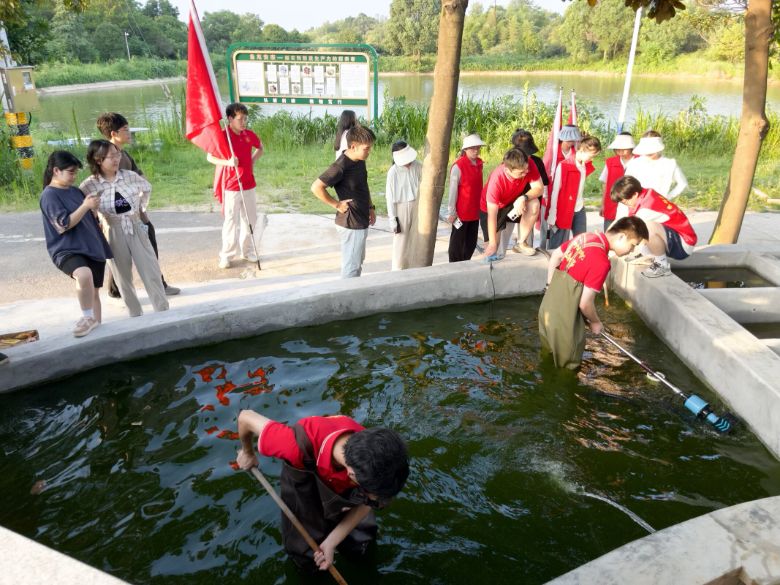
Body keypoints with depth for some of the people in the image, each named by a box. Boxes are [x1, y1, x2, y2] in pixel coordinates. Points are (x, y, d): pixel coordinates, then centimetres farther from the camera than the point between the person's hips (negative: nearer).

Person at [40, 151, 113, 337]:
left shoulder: (75, 191, 13)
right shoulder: (49, 195, -8)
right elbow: (63, 225, -18)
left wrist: (94, 208, 4)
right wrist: (86, 206, -19)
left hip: (92, 247, 8)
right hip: (66, 250, -8)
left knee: (94, 291, 13)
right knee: (84, 274, -36)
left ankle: (97, 325, 27)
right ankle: (88, 317, -17)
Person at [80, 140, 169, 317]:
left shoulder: (130, 176, -4)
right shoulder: (89, 186, -11)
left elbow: (147, 188, 16)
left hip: (136, 229, 2)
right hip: (113, 234, -2)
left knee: (152, 272, 1)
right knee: (123, 278, 9)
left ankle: (164, 311, 11)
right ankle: (136, 315, 23)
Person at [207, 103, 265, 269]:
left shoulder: (249, 135, 4)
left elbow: (260, 148, 24)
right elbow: (210, 157, -7)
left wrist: (252, 161, 7)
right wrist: (227, 162, -23)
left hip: (249, 185, 5)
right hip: (231, 186, -5)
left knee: (251, 219, 11)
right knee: (231, 221, -1)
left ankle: (248, 251, 25)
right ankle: (226, 255, 10)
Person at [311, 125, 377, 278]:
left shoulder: (360, 161, 3)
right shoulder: (341, 166, -23)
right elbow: (316, 187, -24)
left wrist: (370, 207, 13)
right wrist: (336, 204, -17)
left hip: (361, 222, 9)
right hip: (351, 224, -9)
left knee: (358, 261, 23)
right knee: (351, 265, 3)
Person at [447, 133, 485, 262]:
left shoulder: (479, 164, 6)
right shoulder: (458, 166, -16)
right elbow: (453, 190, -15)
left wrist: (482, 205, 14)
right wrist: (451, 212, -14)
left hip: (475, 211, 7)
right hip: (461, 212, -7)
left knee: (471, 242, 14)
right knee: (457, 242, 6)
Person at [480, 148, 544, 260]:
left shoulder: (529, 166, -28)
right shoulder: (496, 179, -37)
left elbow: (539, 188, -20)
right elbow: (492, 215, -35)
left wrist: (523, 198, -40)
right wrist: (492, 244, -35)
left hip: (514, 201, 4)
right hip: (491, 208, -4)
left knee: (534, 204, -27)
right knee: (492, 251, -9)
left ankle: (521, 243, -10)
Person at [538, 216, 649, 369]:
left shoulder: (586, 236, 2)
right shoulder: (601, 262, -23)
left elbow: (555, 255, 16)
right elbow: (585, 304, -20)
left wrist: (551, 285, 25)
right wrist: (595, 322, 0)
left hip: (549, 305, 9)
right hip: (563, 317, -8)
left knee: (549, 355, 30)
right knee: (567, 365, 13)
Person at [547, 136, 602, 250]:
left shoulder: (587, 166, 6)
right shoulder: (563, 166, -14)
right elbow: (555, 191, -14)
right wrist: (552, 217, -15)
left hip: (580, 210, 7)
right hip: (563, 211, -7)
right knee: (558, 246, 0)